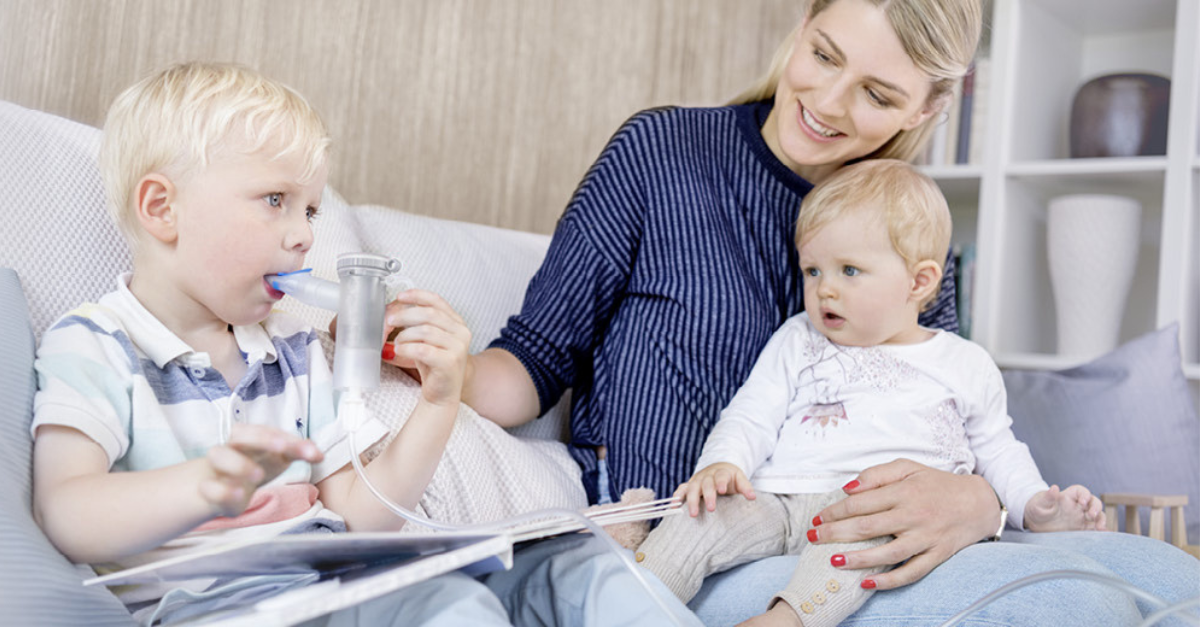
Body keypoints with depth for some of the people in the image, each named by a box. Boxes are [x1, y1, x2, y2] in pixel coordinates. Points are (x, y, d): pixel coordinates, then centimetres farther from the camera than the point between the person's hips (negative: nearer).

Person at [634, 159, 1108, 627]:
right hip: (773, 497, 2)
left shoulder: (965, 367, 19)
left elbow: (997, 452, 26)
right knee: (701, 517, -25)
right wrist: (721, 463, -6)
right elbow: (752, 417, 15)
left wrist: (1037, 508, 8)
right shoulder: (797, 343, 22)